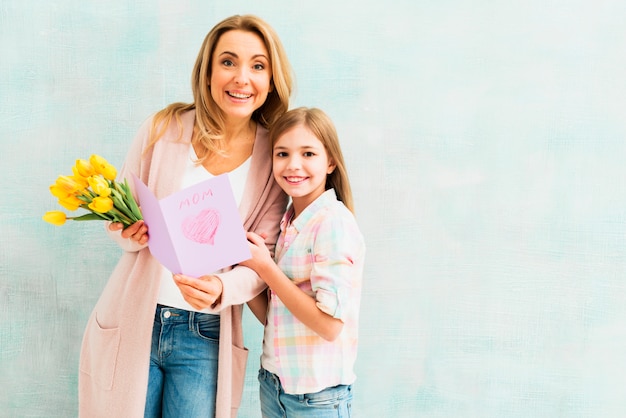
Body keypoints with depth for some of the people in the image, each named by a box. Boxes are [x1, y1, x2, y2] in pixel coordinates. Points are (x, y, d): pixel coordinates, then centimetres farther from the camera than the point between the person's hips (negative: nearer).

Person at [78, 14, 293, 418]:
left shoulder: (274, 157, -2)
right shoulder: (165, 128, -3)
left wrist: (222, 289, -23)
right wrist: (130, 234, -16)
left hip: (206, 336, 0)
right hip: (132, 322, 0)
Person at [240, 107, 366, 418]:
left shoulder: (334, 222, -16)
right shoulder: (286, 223, 5)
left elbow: (330, 324, -22)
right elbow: (270, 316, 5)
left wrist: (265, 267, -18)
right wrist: (240, 263, -7)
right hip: (273, 381, 6)